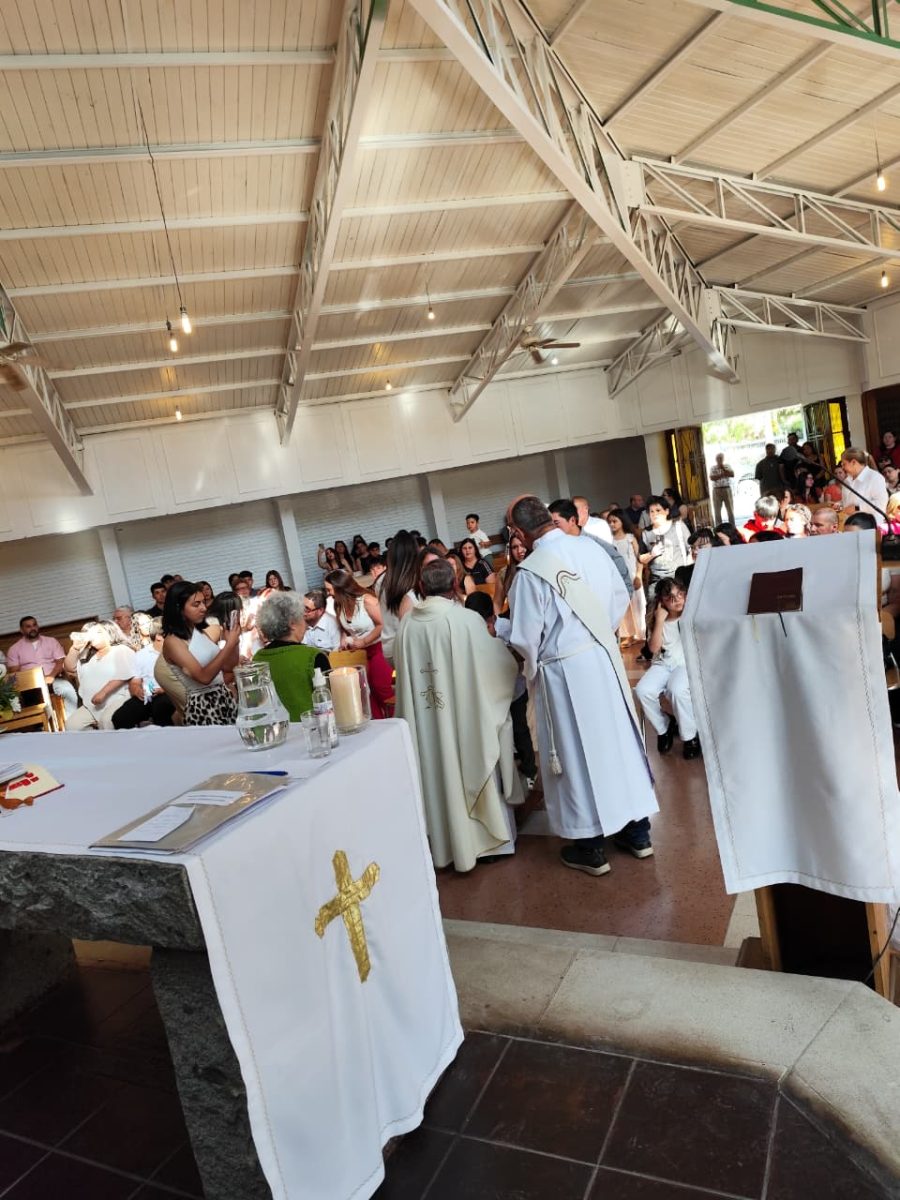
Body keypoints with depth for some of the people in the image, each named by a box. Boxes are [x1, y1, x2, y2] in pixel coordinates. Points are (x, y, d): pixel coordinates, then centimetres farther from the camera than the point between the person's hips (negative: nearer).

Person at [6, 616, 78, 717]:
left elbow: (61, 662, 4)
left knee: (68, 690, -32)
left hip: (54, 679, 1)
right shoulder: (14, 649, 11)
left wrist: (51, 676, -15)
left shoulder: (51, 641, 13)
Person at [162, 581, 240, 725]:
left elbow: (228, 666, 10)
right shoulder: (172, 642, -13)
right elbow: (204, 677, -23)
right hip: (202, 706, -7)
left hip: (225, 697, 7)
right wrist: (229, 644, -23)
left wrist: (234, 641, -5)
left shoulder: (200, 632, 8)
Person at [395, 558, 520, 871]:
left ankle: (448, 843, 29)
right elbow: (500, 665, -5)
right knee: (473, 770, 12)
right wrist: (498, 642, 15)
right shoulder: (467, 619, -16)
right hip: (467, 718, -3)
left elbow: (405, 677, 4)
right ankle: (489, 837, 26)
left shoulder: (408, 625, -6)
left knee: (439, 774, 15)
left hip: (426, 723, 3)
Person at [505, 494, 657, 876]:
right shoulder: (590, 547, -3)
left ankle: (590, 847, 21)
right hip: (605, 657, 6)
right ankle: (637, 830, 31)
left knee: (578, 751, 7)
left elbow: (525, 638, -15)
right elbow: (621, 598, 8)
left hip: (564, 671, -6)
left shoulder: (530, 571, -20)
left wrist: (531, 671, 4)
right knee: (618, 738, 17)